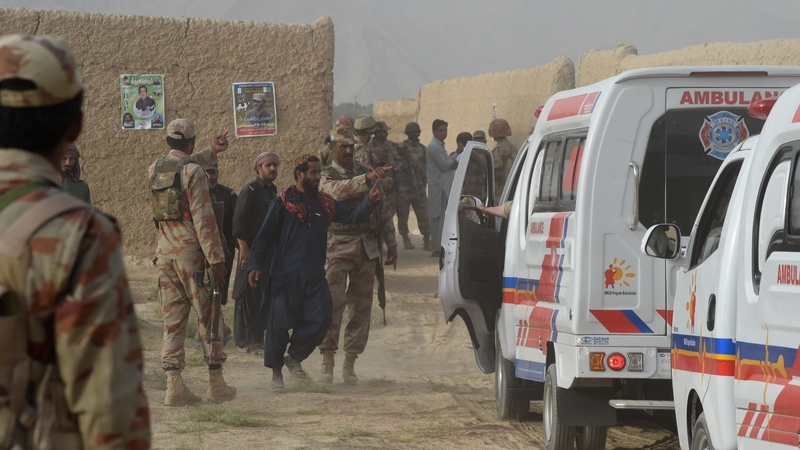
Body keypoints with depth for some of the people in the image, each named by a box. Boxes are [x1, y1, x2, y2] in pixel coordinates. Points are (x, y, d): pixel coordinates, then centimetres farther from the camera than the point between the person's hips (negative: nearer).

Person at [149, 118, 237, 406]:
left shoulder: (155, 170, 8)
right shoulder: (194, 172, -12)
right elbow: (204, 219, -16)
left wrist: (212, 152, 26)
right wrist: (216, 258, -14)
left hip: (164, 251, 6)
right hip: (191, 251, -6)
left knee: (172, 319, 5)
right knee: (208, 317, 4)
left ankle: (174, 384, -2)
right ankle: (216, 384, 7)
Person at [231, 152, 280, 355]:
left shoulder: (274, 192, 17)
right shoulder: (251, 191, -7)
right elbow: (238, 221, -13)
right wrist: (244, 248, -20)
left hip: (270, 252, 8)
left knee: (266, 297, 7)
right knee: (249, 297, -5)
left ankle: (258, 340, 12)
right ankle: (244, 341, -1)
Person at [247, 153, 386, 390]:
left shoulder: (324, 203, 14)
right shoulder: (282, 203, -1)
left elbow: (352, 216, 8)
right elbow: (264, 235, -3)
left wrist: (370, 201, -11)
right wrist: (255, 265, -11)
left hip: (315, 274, 5)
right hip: (286, 274, -5)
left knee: (321, 318, -6)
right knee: (280, 323, -2)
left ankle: (294, 356, 17)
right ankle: (276, 373, 11)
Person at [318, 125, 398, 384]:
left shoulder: (367, 172, 15)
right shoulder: (327, 177, 1)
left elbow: (383, 209, 20)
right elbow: (340, 190, -24)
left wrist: (390, 242, 15)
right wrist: (367, 179, -38)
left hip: (367, 247, 4)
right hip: (338, 246, -4)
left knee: (361, 306, 3)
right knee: (333, 301, -15)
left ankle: (350, 364, 9)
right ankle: (327, 359, -10)